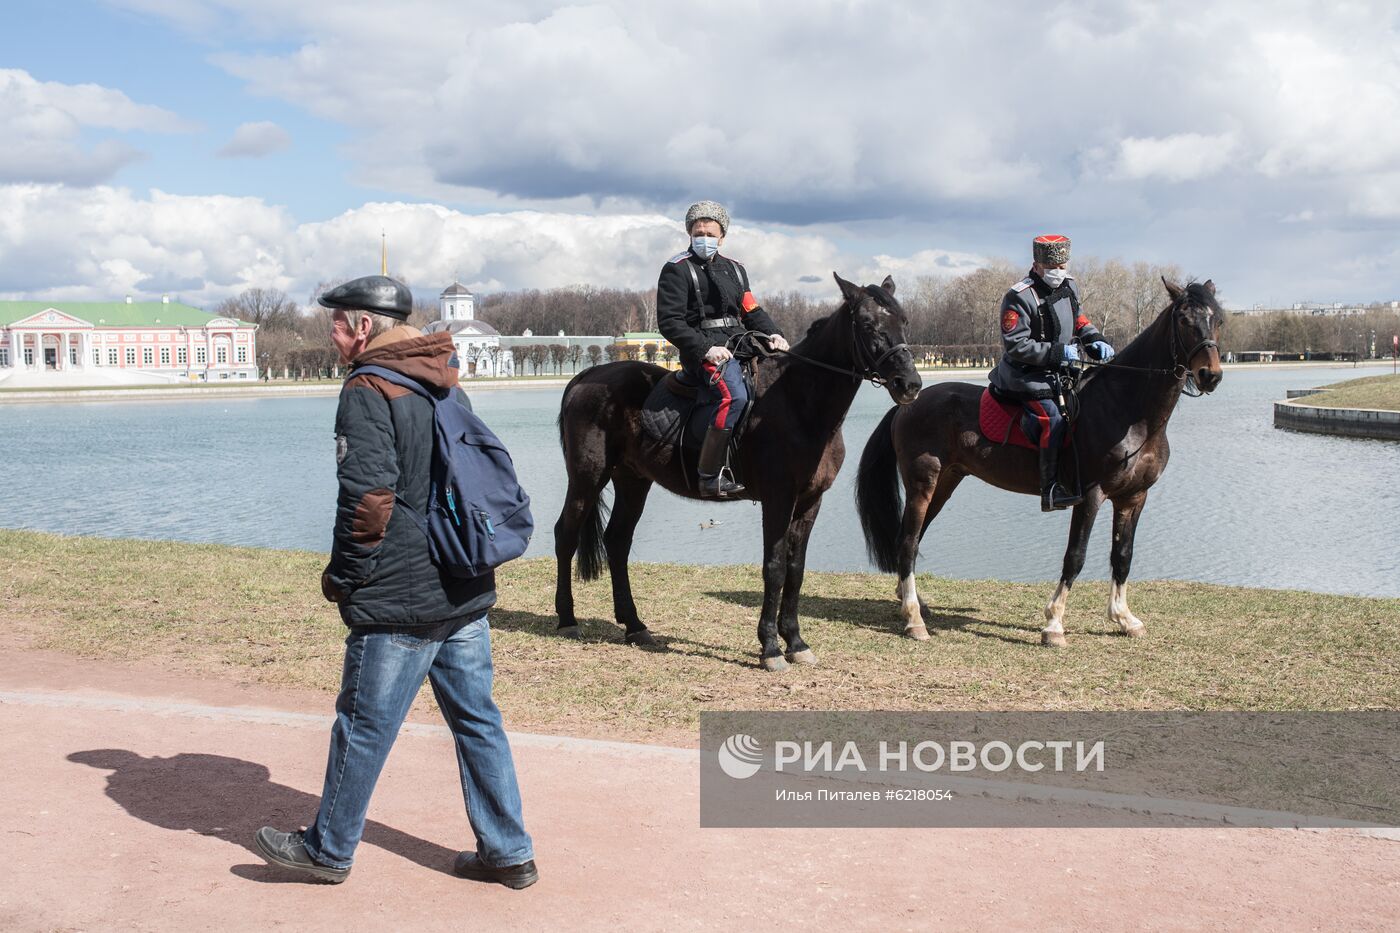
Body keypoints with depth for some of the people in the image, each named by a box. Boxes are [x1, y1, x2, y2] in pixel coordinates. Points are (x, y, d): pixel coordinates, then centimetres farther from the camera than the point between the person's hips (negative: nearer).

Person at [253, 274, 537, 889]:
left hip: (398, 603, -8)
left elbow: (367, 500, -20)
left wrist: (341, 578, -7)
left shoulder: (367, 393, -13)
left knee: (363, 727, 7)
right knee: (477, 720, 13)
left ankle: (329, 850, 23)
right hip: (467, 591, 8)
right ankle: (508, 853, 19)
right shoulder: (447, 386, 13)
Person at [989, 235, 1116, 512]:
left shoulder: (1070, 286, 7)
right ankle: (1051, 491, -23)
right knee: (1052, 420, -25)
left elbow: (1078, 319, 23)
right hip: (1027, 376, -9)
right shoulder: (1019, 298, -18)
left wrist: (1095, 340, 3)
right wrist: (1057, 352, -25)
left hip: (1061, 370, 9)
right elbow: (1016, 346, -22)